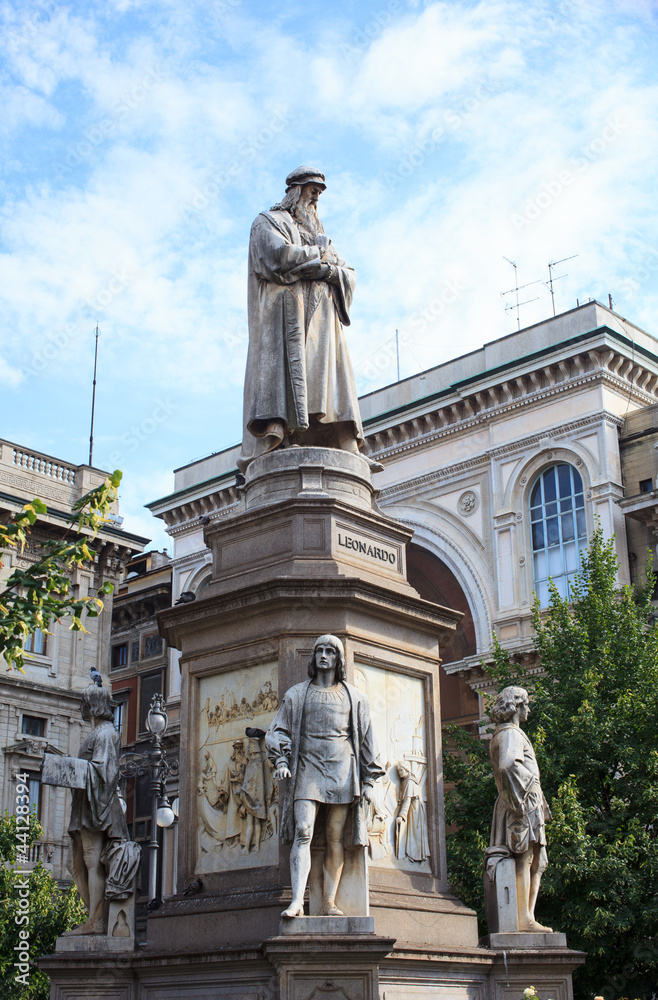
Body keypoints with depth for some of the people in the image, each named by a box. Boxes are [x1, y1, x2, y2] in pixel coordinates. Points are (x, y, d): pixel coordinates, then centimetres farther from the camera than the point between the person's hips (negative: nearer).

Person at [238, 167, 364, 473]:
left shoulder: (318, 234, 32)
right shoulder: (268, 222, 14)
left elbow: (348, 277, 20)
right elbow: (278, 255, -9)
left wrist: (329, 270, -3)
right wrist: (317, 252, 4)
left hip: (320, 319, 6)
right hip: (285, 314, -6)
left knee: (328, 380, -8)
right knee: (283, 366, -23)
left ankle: (347, 455, -20)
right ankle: (272, 443, -34)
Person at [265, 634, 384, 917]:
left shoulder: (354, 697, 14)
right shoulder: (296, 694, 14)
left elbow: (366, 740, 13)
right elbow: (278, 730, 11)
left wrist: (368, 780, 7)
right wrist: (281, 758, -7)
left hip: (342, 770, 1)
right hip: (307, 769, -1)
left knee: (335, 837, -3)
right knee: (303, 832, -15)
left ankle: (329, 903, 0)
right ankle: (297, 901, -22)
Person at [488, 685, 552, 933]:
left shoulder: (504, 733, 24)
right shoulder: (511, 733, -8)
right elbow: (508, 766, -26)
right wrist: (520, 800, -24)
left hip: (529, 806, 10)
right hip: (524, 804, -10)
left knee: (537, 862, 10)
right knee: (524, 859, -12)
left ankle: (528, 917, 7)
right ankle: (524, 919, -14)